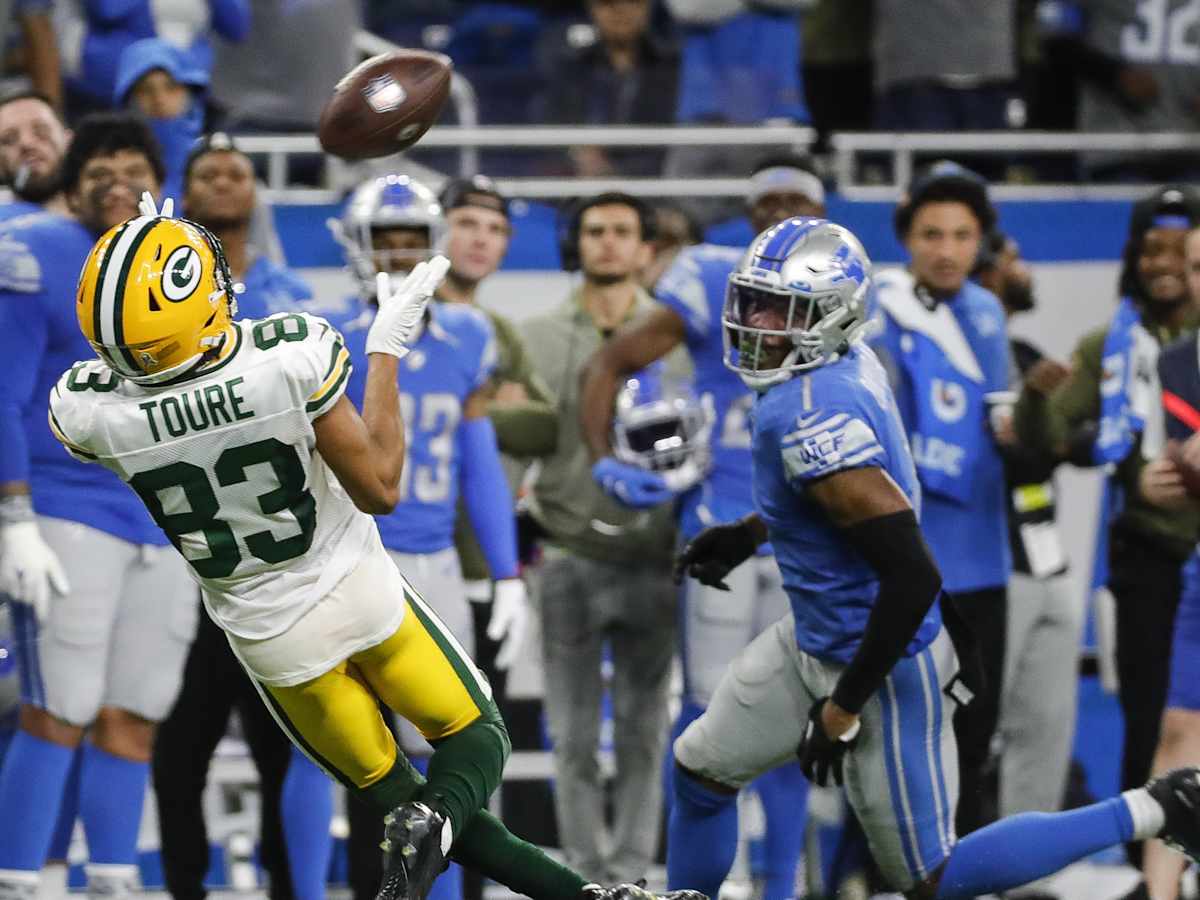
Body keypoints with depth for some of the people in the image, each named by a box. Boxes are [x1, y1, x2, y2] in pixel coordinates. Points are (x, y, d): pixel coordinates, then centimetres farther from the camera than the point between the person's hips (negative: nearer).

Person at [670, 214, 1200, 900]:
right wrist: (750, 535, 20)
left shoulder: (815, 419, -31)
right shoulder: (847, 362, -4)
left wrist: (843, 709, -23)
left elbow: (914, 577, -32)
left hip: (878, 663, -9)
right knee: (701, 769, 20)